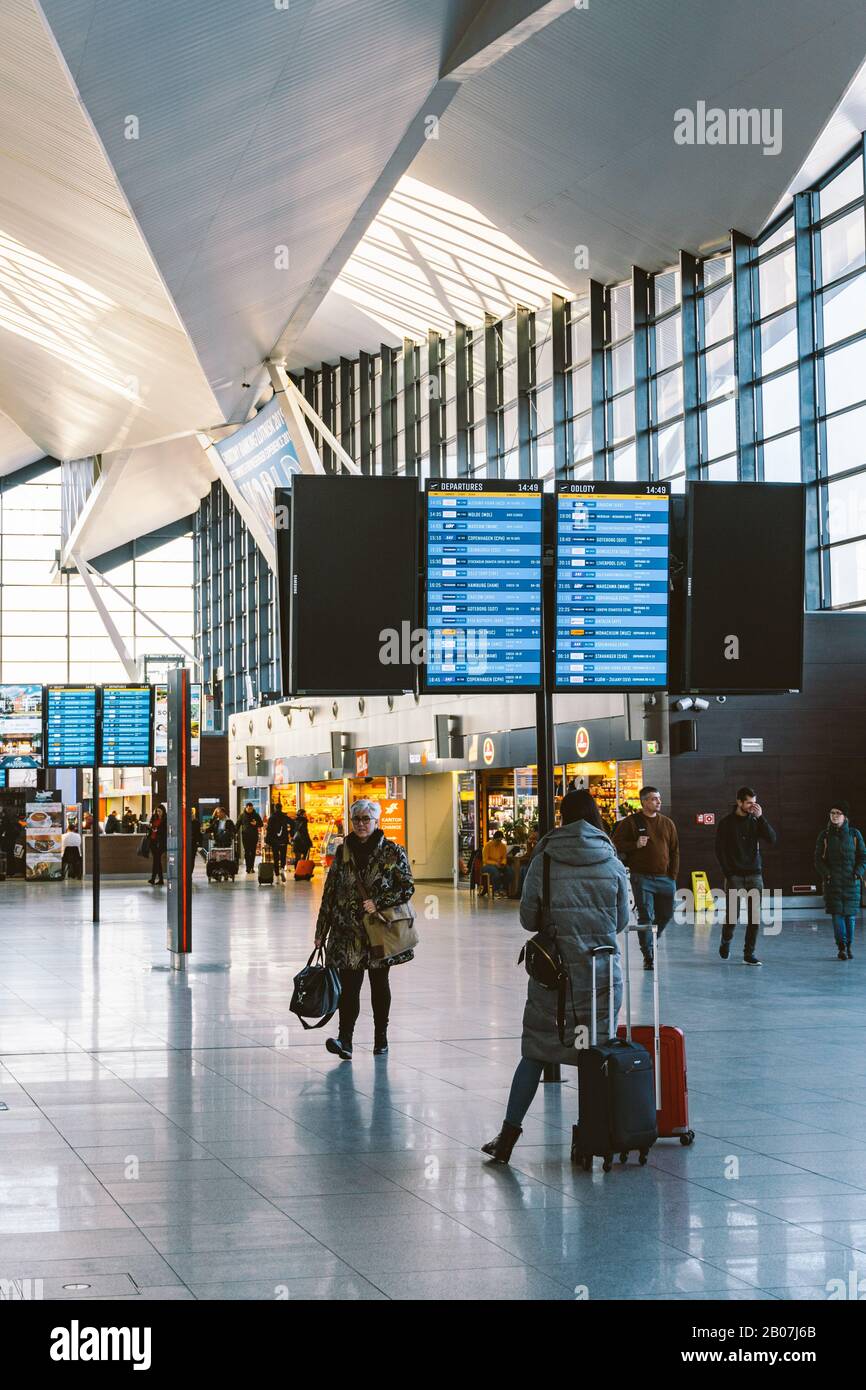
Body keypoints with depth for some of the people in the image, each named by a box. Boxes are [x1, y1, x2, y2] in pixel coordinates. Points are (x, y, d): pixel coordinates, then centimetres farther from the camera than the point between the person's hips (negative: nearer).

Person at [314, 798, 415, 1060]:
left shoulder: (393, 852, -1)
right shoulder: (343, 852, 7)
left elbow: (407, 888, -3)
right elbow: (329, 892, 9)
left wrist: (378, 903, -16)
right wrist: (321, 931, 8)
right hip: (348, 931, 1)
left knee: (379, 984, 9)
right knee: (349, 985, -9)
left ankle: (380, 1038, 21)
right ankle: (345, 1040, -17)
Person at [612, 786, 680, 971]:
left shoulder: (667, 823, 11)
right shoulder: (631, 822, 0)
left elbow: (675, 851, 12)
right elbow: (616, 844, 0)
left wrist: (673, 875, 4)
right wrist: (635, 845, -15)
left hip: (665, 878, 4)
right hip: (642, 878, -4)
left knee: (666, 915, 7)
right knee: (645, 917, -5)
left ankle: (649, 943, 31)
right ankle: (648, 956, 0)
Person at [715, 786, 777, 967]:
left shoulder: (756, 821, 8)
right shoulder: (726, 823, 1)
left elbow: (772, 840, -5)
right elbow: (719, 850, 0)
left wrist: (760, 817, -10)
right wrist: (729, 873, -7)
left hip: (754, 875, 3)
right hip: (734, 876, -2)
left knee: (755, 915, -3)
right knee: (732, 915, -5)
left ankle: (749, 953, 3)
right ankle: (726, 942, 23)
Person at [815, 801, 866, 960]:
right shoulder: (825, 835, 5)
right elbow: (818, 859, 6)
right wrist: (826, 874, -9)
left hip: (851, 881, 0)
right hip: (832, 881, 0)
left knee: (850, 914, 1)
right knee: (837, 913, -8)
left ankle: (849, 947, 13)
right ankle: (841, 947, -7)